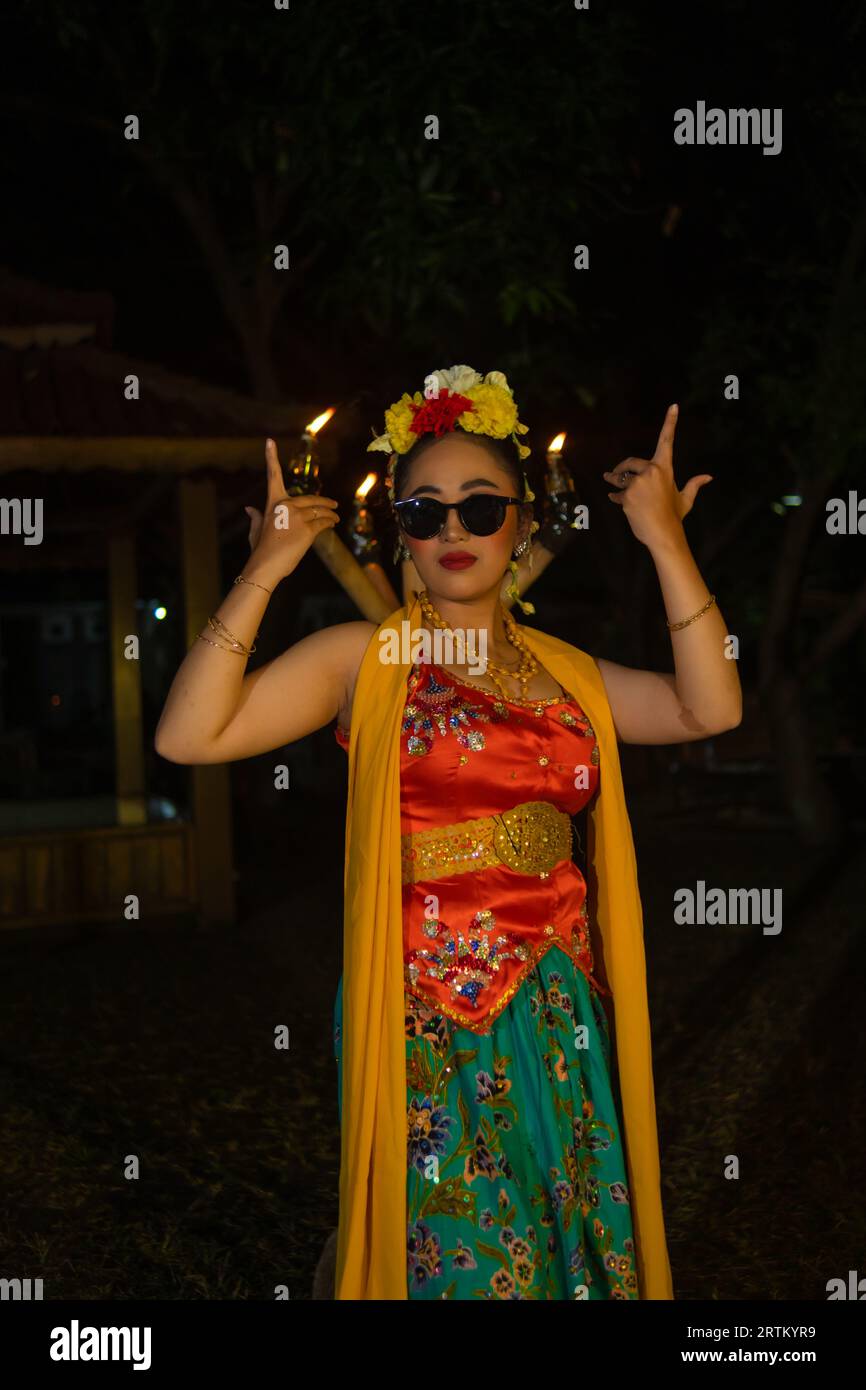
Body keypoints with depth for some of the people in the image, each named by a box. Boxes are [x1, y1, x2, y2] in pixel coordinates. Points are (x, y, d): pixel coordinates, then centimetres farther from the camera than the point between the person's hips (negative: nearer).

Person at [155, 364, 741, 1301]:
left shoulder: (565, 672, 10)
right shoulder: (364, 658, -2)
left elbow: (709, 708, -5)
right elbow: (188, 735, -14)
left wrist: (667, 546, -8)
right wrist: (264, 573, -15)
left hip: (558, 1018, 4)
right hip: (420, 1019, -4)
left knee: (563, 1244, 13)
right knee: (451, 1255, 3)